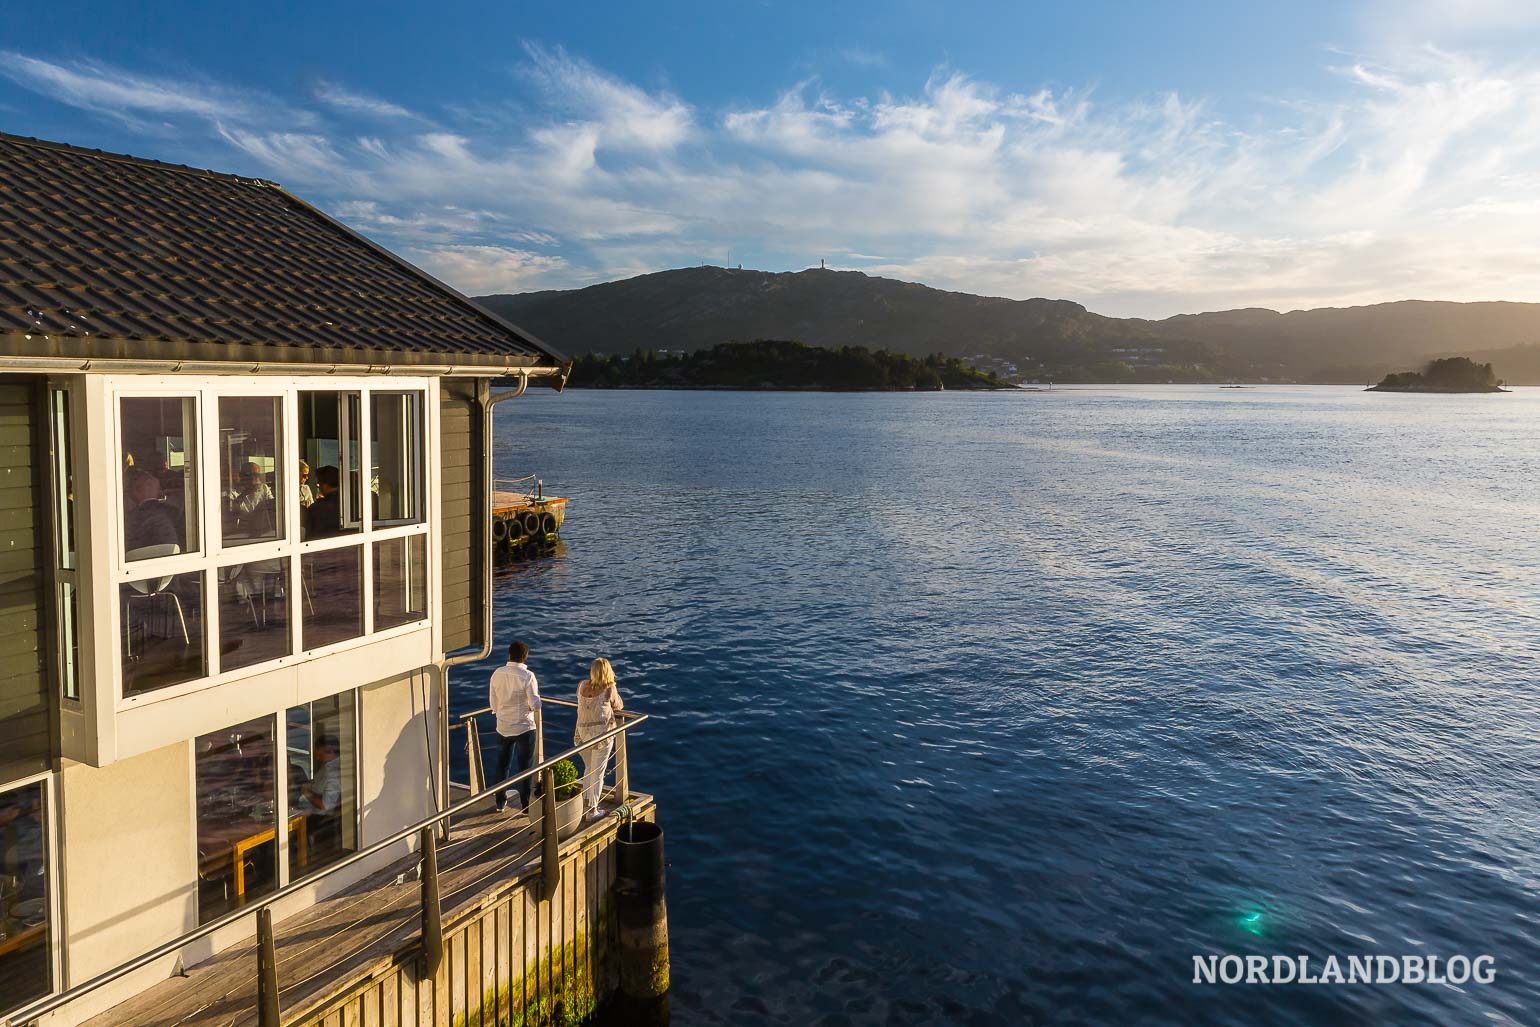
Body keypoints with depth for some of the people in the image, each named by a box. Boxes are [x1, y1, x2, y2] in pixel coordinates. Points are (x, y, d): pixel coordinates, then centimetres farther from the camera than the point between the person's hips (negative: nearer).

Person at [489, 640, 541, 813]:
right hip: (524, 728, -4)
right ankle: (526, 804, 16)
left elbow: (493, 704, 3)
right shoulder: (527, 676, -18)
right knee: (525, 767, 9)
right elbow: (535, 704, -18)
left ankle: (500, 802, 29)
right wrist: (533, 702, 4)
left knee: (502, 765, 19)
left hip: (503, 727, 4)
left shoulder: (497, 674, -5)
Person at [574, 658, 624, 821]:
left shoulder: (582, 686, 3)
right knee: (598, 773, 5)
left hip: (582, 733, 5)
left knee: (589, 769, 22)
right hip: (601, 734, -4)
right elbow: (619, 707, 7)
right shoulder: (609, 689, -8)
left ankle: (586, 805, 25)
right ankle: (592, 811, 10)